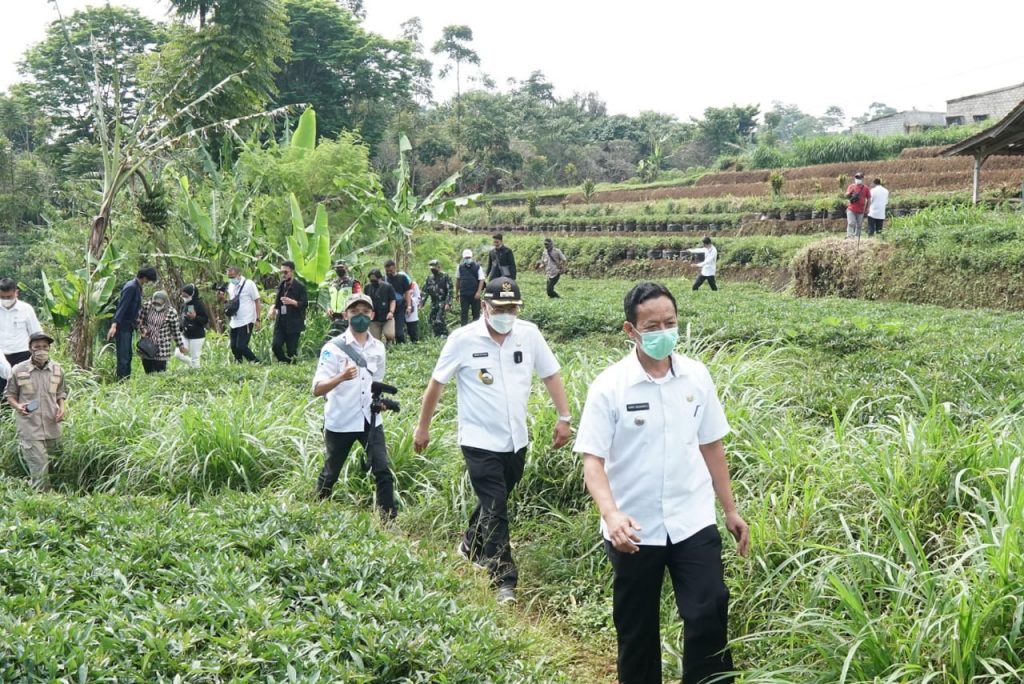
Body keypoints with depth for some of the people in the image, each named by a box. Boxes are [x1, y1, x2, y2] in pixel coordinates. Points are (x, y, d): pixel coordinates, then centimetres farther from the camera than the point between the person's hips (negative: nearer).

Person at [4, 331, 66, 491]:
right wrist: (17, 406, -14)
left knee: (49, 466, 14)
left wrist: (62, 408, -1)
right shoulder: (18, 370, -6)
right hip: (30, 429, -4)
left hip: (52, 428, 4)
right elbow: (9, 394, 5)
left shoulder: (57, 369, 3)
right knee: (40, 468, -10)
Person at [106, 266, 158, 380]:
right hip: (122, 327, -10)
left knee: (128, 356, 15)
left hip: (128, 327, 10)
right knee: (123, 357, -8)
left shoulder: (137, 287, 11)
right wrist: (114, 325, -34)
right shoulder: (131, 287, -18)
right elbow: (121, 307, -26)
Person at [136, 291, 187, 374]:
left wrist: (181, 345, 2)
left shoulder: (171, 312, -12)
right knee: (148, 372, 11)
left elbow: (176, 331, -4)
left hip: (161, 348, -3)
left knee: (160, 374, -3)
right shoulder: (146, 306, -5)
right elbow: (138, 320, 6)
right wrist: (142, 329, -13)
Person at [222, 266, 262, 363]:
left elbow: (257, 302, -7)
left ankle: (256, 363, 2)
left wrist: (257, 320, -12)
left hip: (246, 322, -7)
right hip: (234, 322, 7)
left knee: (241, 346, -13)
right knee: (234, 347, 7)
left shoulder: (249, 284, -9)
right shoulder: (231, 285, 11)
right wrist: (222, 298, 0)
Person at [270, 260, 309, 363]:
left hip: (293, 323, -5)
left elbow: (305, 304, -9)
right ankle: (285, 363, 11)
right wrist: (274, 308, 3)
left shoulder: (299, 287, -6)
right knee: (276, 345, -6)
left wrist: (292, 302, -23)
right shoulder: (281, 286, 14)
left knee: (291, 350, -3)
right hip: (280, 322, 5)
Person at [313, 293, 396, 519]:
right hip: (340, 422, -3)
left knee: (383, 471, -8)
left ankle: (389, 518, 0)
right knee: (331, 473, 12)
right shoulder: (333, 347, -11)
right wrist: (342, 377, -37)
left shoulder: (378, 347, 5)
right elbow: (317, 390, -19)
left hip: (370, 420, 3)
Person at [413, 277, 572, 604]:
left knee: (495, 503, 20)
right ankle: (504, 580, 2)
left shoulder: (529, 335, -4)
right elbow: (436, 384, -3)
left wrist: (564, 418, 2)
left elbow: (551, 375, 6)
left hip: (516, 440, 4)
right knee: (495, 508, -6)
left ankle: (470, 546, 45)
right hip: (480, 441, -4)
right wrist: (422, 427, 2)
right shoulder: (463, 339, -12)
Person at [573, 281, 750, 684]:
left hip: (693, 523, 2)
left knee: (709, 616, -4)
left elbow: (711, 446, 9)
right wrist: (611, 515, -30)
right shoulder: (609, 387, -12)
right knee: (636, 629, 12)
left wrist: (730, 510, 12)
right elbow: (592, 460, -14)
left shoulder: (697, 376, -1)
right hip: (635, 529, -2)